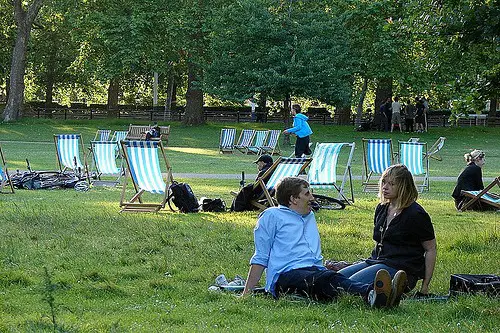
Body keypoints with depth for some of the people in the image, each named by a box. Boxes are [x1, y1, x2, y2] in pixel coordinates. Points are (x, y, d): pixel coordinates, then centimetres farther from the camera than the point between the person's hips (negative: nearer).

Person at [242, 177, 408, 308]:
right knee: (329, 279, -38)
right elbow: (260, 259, 7)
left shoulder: (310, 216, 32)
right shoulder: (272, 216, 11)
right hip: (286, 276, -6)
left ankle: (372, 295, -64)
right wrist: (246, 293, 0)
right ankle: (371, 294, -68)